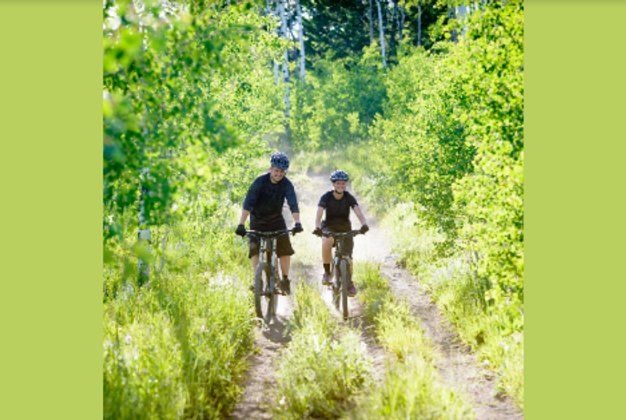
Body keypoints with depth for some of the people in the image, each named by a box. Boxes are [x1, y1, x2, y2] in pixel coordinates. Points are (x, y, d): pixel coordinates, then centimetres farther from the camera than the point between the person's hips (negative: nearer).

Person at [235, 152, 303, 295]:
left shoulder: (286, 184, -17)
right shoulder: (260, 182, -23)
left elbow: (293, 204, -30)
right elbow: (248, 203, -31)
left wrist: (297, 223, -46)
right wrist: (241, 224, -42)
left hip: (276, 219, 1)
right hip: (258, 220, -1)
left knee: (285, 248, -9)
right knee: (255, 249, -16)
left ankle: (285, 280, 5)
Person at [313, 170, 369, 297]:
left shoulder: (349, 197, -13)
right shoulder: (326, 197, -16)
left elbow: (358, 211, -28)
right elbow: (319, 213, -30)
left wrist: (364, 224, -48)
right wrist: (317, 227, -49)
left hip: (345, 228, 2)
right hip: (329, 227, -2)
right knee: (327, 243, -34)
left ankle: (349, 282, 13)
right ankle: (327, 272, -17)